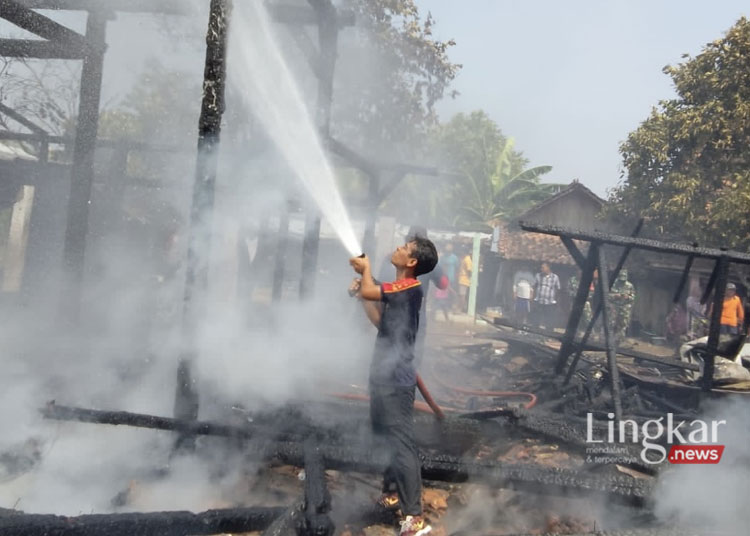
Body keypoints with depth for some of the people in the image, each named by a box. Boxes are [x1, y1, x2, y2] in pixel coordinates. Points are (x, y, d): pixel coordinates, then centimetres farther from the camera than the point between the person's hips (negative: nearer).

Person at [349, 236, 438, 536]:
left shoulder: (411, 288, -17)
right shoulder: (399, 289, 13)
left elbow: (369, 291, -27)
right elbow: (379, 321, 19)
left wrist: (365, 269, -7)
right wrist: (362, 296, 10)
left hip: (395, 379, -10)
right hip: (384, 375, 10)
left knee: (401, 444, -7)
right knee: (383, 438, 22)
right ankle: (390, 493, 39)